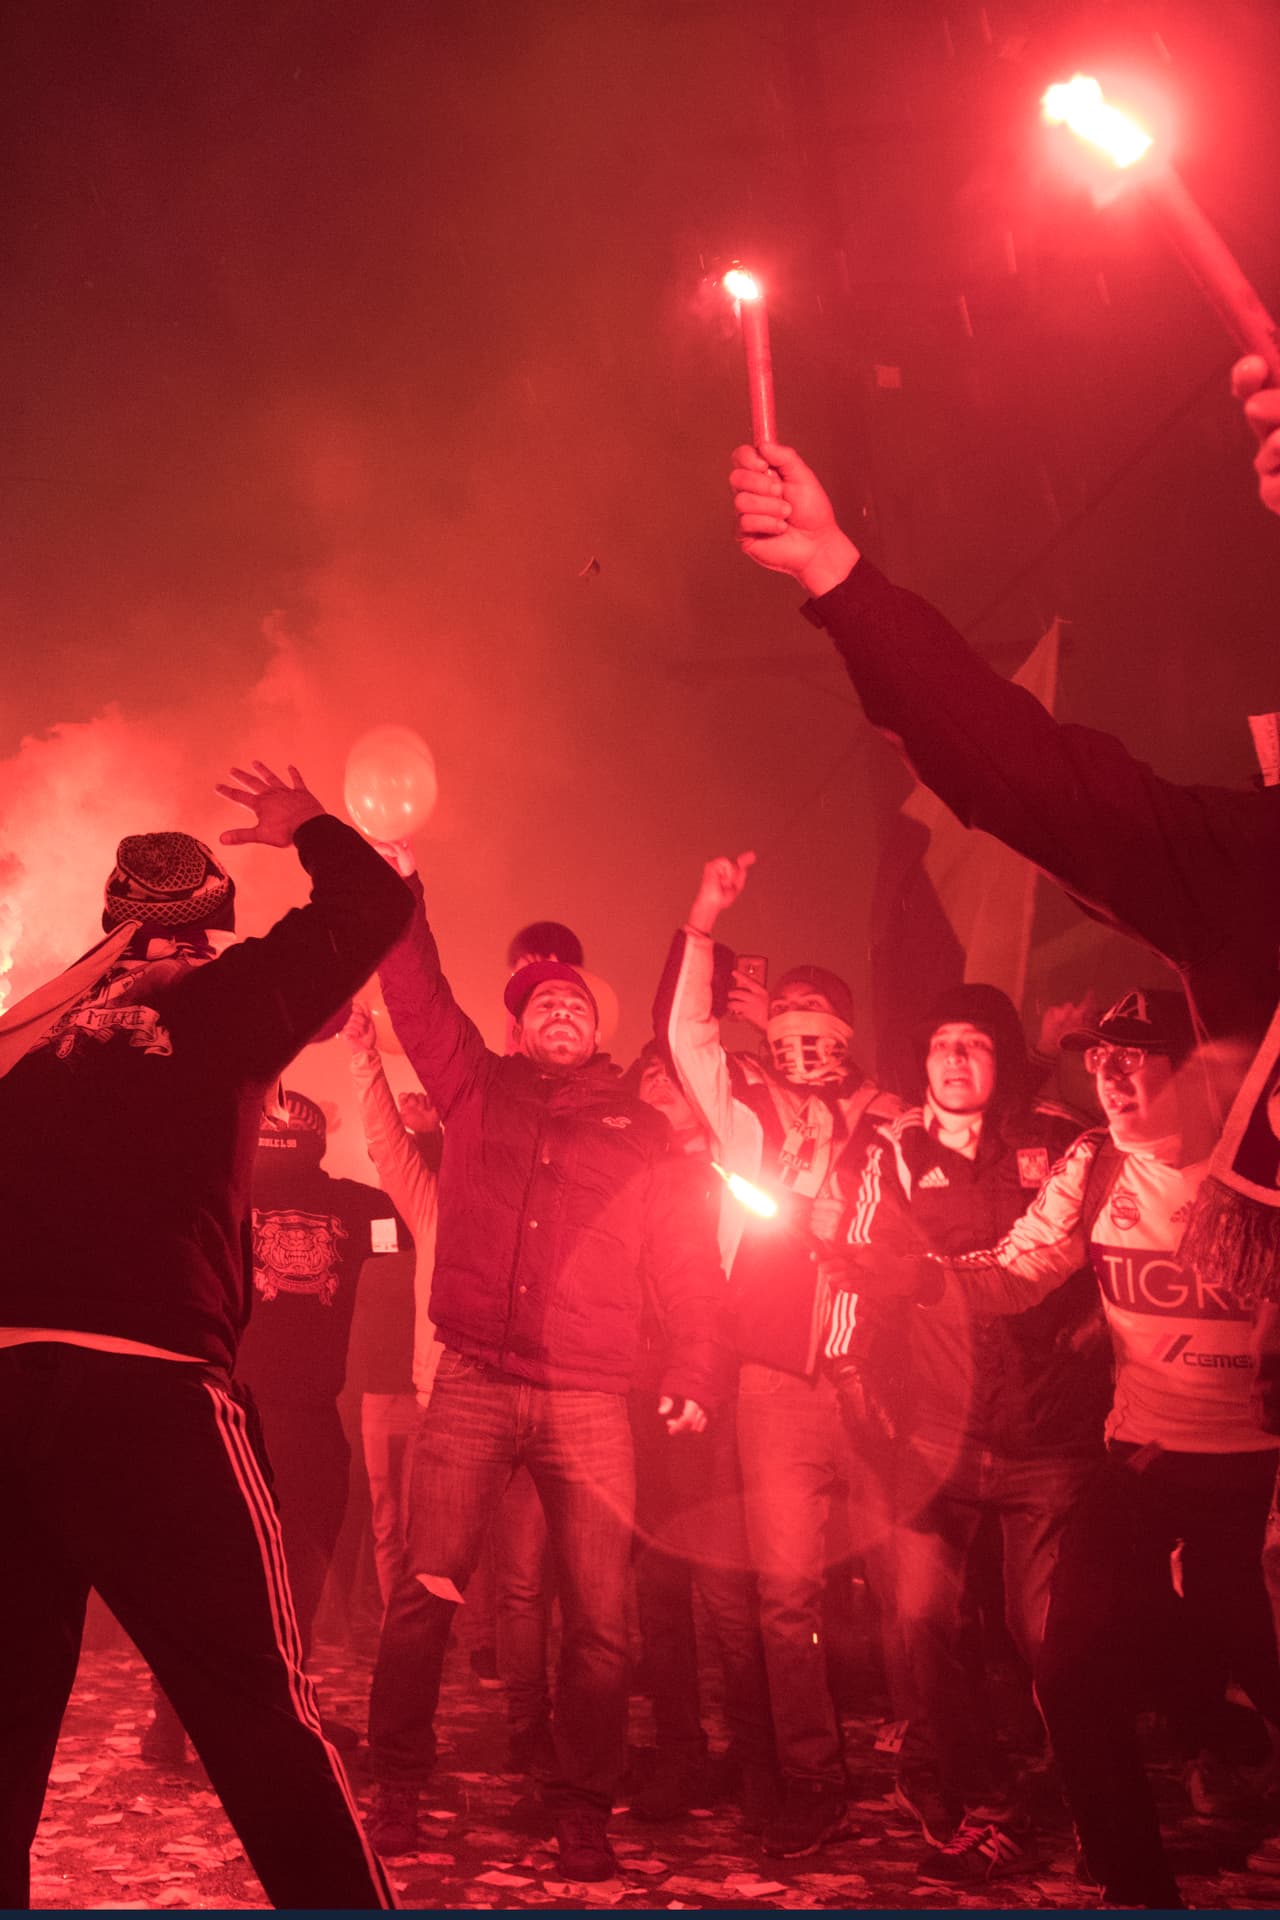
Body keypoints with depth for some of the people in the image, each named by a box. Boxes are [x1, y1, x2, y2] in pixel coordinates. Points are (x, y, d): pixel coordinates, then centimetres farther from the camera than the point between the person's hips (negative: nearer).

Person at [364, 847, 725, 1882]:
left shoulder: (644, 1135, 13)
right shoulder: (477, 1088, 15)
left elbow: (690, 1259, 10)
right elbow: (419, 997, 10)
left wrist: (695, 1370, -1)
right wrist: (395, 887, 2)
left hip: (590, 1400, 0)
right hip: (474, 1382, 0)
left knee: (599, 1616, 0)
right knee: (425, 1590, -5)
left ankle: (585, 1809, 13)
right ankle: (396, 1787, 10)